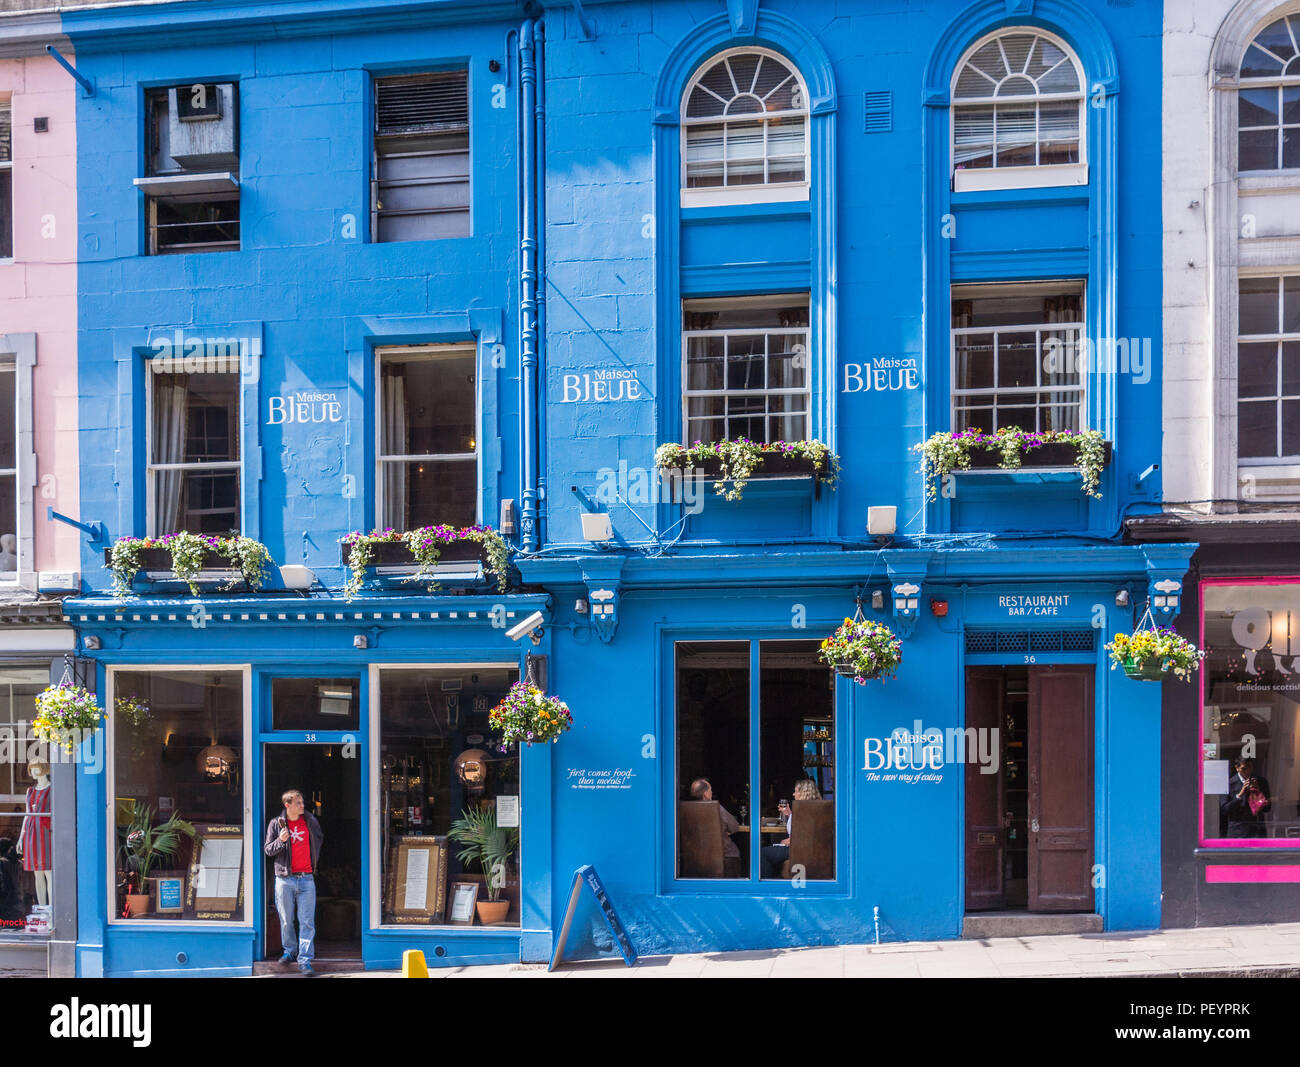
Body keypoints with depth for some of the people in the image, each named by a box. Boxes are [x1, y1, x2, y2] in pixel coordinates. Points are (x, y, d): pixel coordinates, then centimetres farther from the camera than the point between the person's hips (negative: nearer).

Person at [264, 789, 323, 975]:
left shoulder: (310, 821, 8)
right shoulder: (276, 823, 1)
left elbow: (320, 837, 27)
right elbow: (267, 850, 3)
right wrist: (280, 840, -15)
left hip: (306, 878, 1)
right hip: (285, 878, -1)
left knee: (307, 922, -5)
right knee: (286, 920, 8)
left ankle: (304, 960, -4)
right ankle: (290, 951, 28)